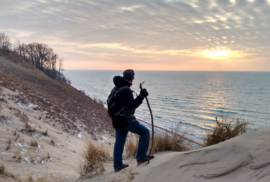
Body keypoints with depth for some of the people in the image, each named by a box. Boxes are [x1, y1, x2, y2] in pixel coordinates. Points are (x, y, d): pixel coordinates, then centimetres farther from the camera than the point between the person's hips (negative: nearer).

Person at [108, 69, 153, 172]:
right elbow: (131, 105, -27)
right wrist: (141, 96, -29)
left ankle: (117, 165, 23)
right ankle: (141, 157, 3)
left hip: (117, 121, 9)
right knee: (145, 132, 2)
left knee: (119, 142, 16)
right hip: (126, 120, -9)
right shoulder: (126, 90, -19)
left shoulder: (115, 89, 10)